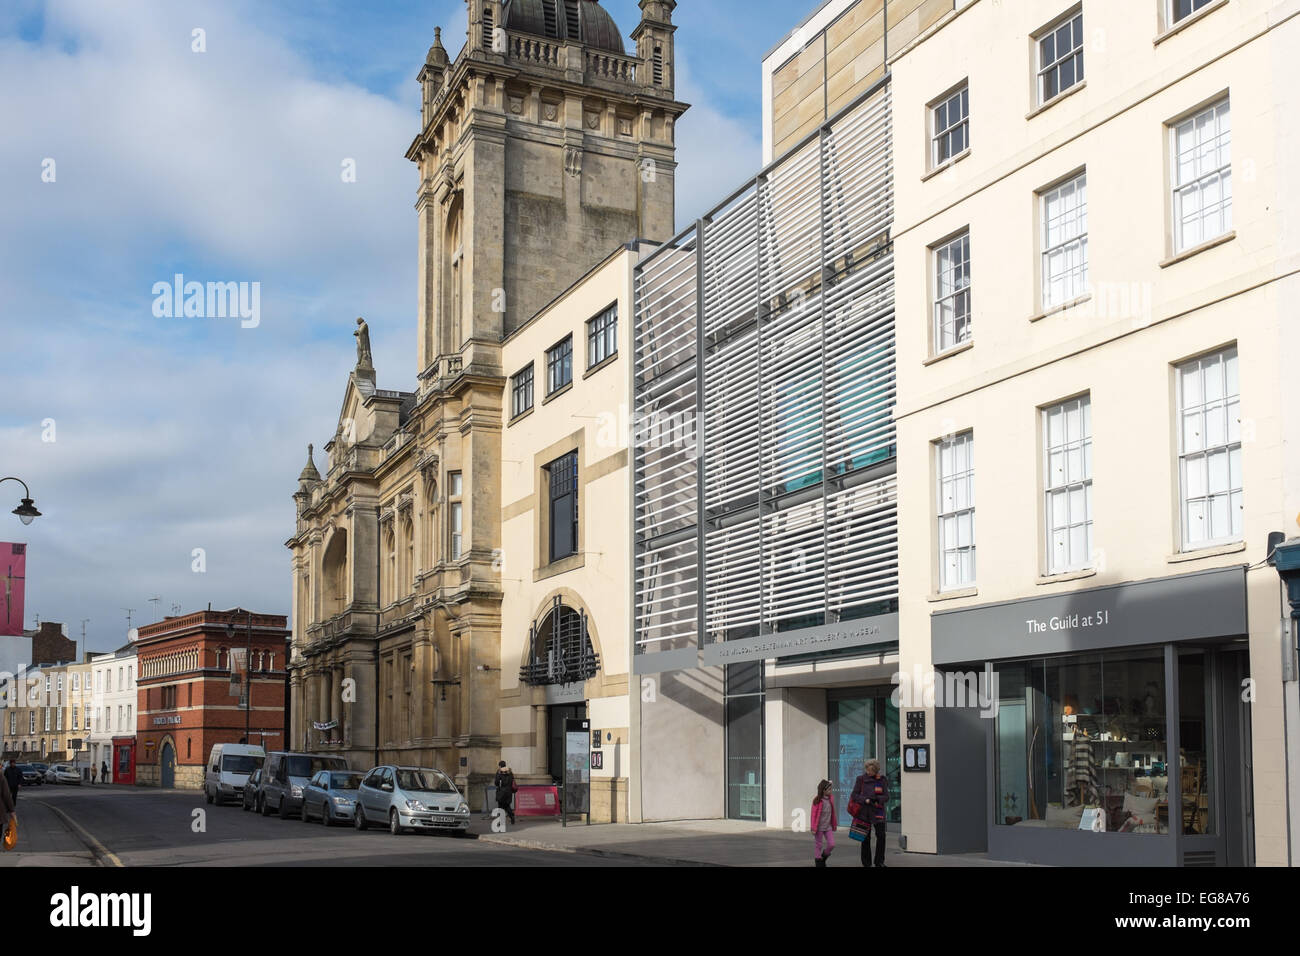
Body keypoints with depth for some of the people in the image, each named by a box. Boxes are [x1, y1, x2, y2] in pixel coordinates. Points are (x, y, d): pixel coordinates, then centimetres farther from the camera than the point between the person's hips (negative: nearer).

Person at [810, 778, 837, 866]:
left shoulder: (831, 798, 2)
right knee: (818, 845, 5)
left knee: (832, 844, 0)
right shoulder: (817, 800, -15)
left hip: (828, 827, 5)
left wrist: (834, 824, 15)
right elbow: (814, 815, -12)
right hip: (819, 827, -5)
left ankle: (823, 856, 25)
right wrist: (814, 828, -12)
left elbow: (833, 813, 11)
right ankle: (818, 862, 18)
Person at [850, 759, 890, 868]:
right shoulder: (861, 779, 0)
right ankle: (866, 863, 14)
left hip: (878, 813, 0)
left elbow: (886, 797, 0)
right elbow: (854, 795, -2)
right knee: (866, 838, 5)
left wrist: (877, 799, -19)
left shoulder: (882, 780, 2)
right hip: (864, 813, 0)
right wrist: (865, 800, -17)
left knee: (881, 836, -8)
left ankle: (879, 862, 4)